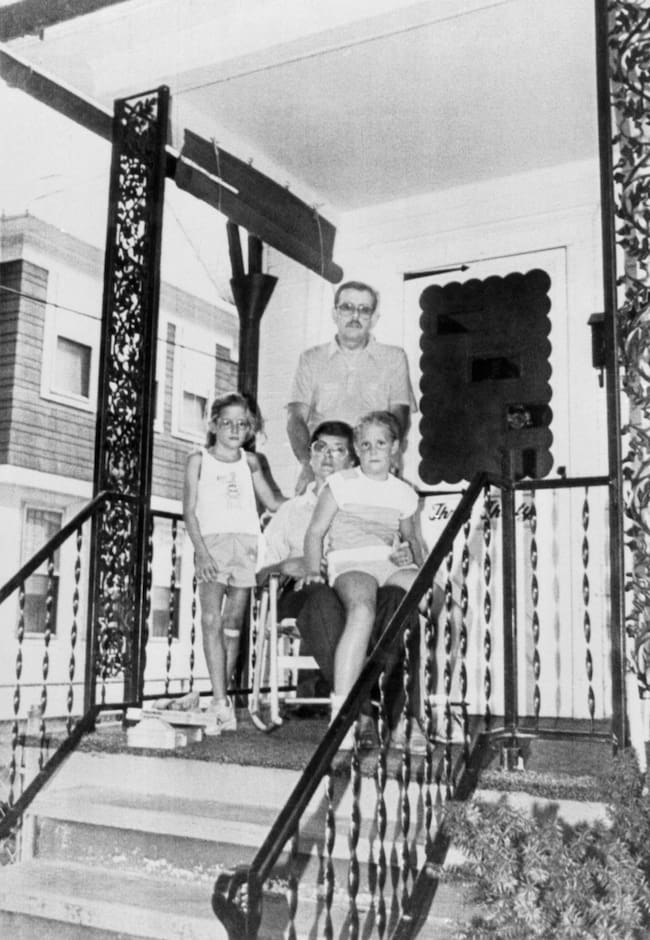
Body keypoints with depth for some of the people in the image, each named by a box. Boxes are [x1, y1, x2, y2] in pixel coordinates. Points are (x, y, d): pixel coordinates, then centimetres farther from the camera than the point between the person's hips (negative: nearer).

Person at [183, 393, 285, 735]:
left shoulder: (249, 462, 17)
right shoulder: (199, 460, 8)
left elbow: (272, 501, 25)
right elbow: (190, 510, 2)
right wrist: (200, 551, -10)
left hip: (246, 541, 3)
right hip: (213, 540, -3)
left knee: (233, 623, 3)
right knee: (211, 619, -15)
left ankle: (220, 700, 9)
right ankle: (221, 702, -18)